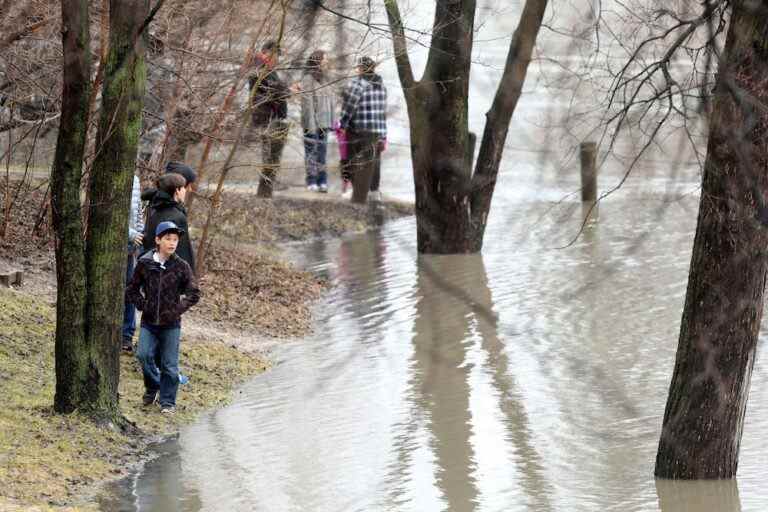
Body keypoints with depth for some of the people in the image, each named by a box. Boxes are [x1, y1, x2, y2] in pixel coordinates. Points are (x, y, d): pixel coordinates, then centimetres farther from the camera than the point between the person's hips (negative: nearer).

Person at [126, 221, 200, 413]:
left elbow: (194, 293, -1)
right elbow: (132, 289, 10)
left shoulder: (181, 267, -4)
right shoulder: (144, 263, -1)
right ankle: (152, 386, 17)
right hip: (148, 322, 1)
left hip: (171, 324, -1)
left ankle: (168, 401, 14)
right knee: (144, 355, -11)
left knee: (169, 364, 1)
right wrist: (142, 305, -2)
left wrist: (178, 309, -8)